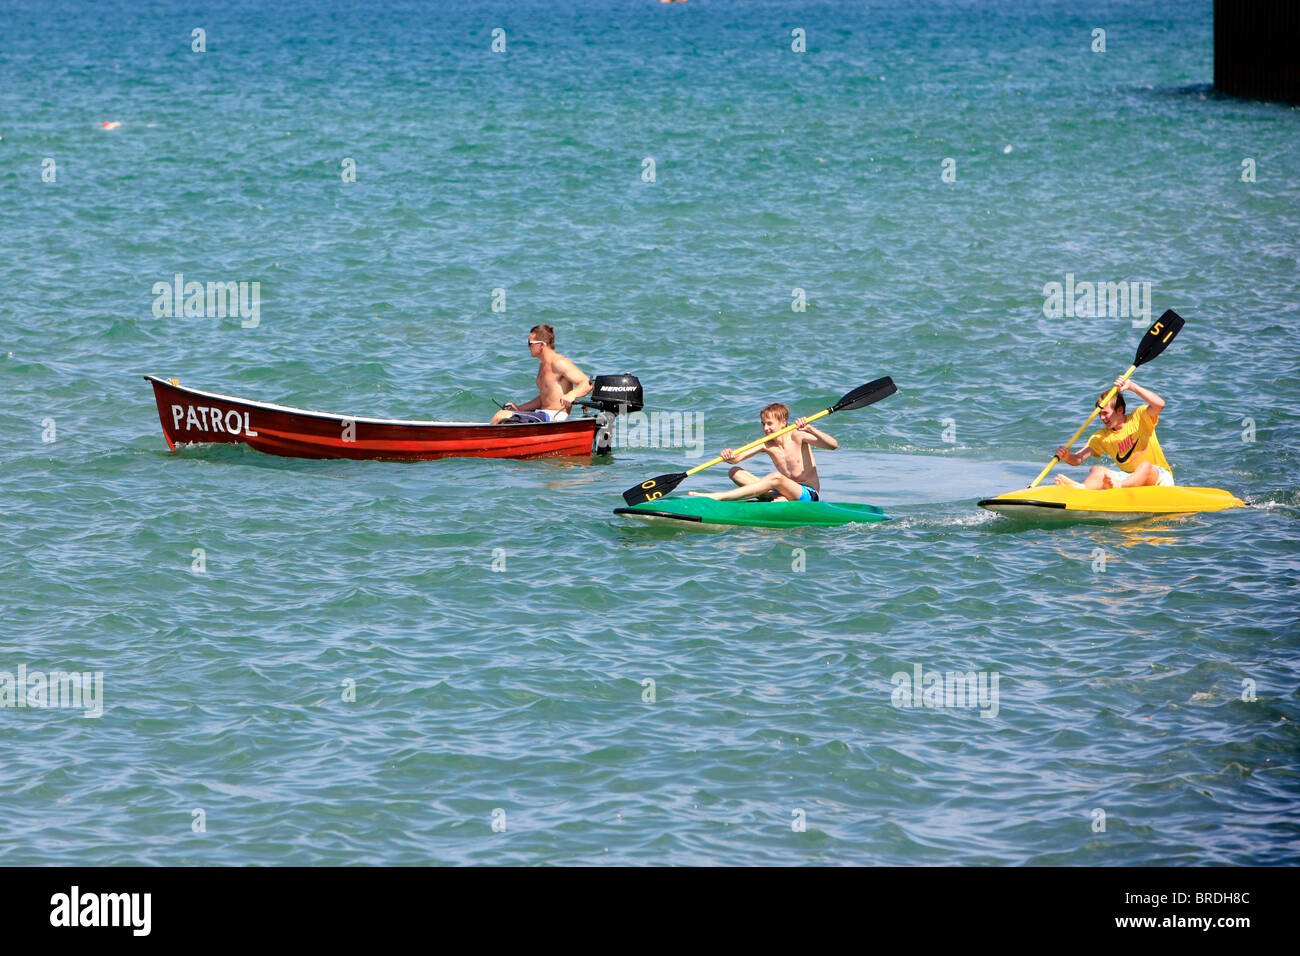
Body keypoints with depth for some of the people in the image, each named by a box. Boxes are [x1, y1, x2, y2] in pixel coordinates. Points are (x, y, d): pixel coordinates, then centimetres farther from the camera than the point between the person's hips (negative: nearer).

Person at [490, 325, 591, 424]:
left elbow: (587, 384, -21)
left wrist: (572, 394, -40)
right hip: (543, 414, 10)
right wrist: (518, 408, 14)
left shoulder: (558, 363, -15)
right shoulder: (543, 365, 17)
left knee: (500, 417, -16)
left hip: (554, 417, -10)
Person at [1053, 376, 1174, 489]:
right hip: (1131, 479, 3)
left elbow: (1159, 404, -23)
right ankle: (1083, 488, -57)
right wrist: (1067, 457, -24)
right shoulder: (1101, 437, 8)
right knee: (1097, 470, -21)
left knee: (1145, 466, -37)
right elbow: (1078, 459, 0)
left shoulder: (1139, 417, -2)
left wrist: (1131, 386, -28)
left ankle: (1119, 486, -67)